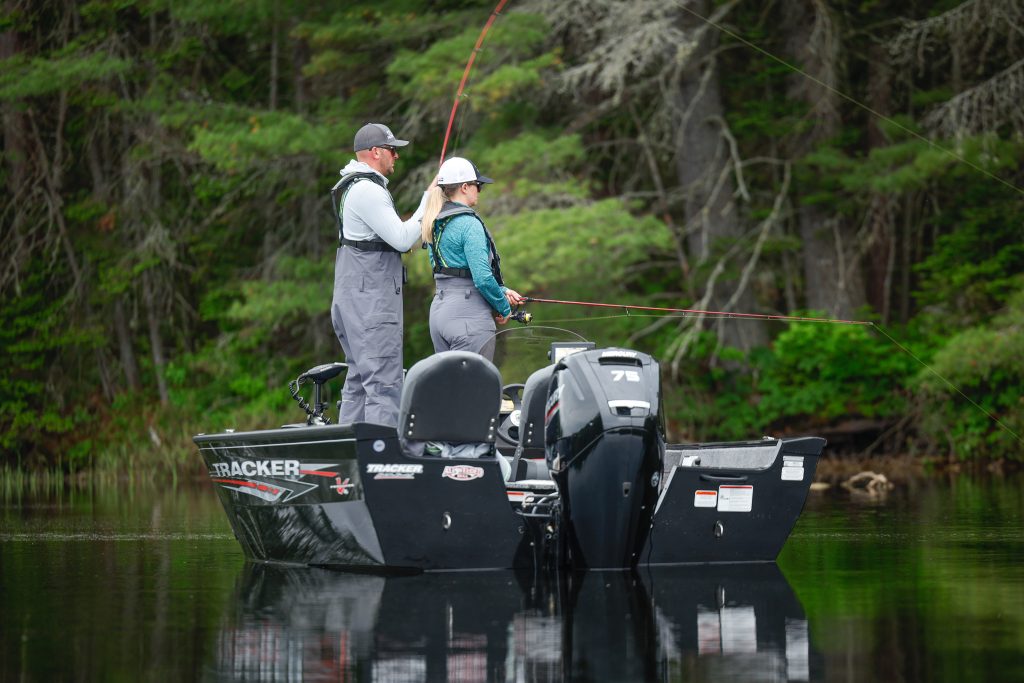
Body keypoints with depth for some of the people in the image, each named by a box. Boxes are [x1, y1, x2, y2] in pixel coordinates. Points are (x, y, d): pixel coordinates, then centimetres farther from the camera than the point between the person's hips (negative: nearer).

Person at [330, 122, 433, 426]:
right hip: (371, 299, -11)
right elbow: (402, 239, -18)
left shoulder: (352, 185, 18)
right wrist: (429, 202, -12)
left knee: (359, 379, 13)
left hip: (354, 296, 11)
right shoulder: (368, 190, -15)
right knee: (384, 382, -14)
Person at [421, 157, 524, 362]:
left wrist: (502, 291, 16)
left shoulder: (435, 224, 13)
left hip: (438, 312, 9)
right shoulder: (469, 224, -13)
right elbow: (482, 277, -19)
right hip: (469, 314, -9)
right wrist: (504, 308, -2)